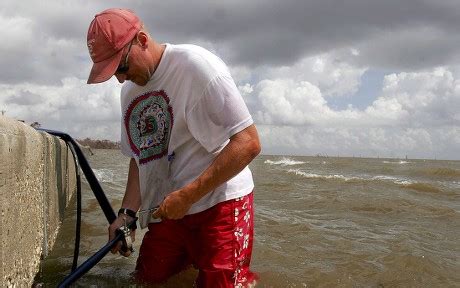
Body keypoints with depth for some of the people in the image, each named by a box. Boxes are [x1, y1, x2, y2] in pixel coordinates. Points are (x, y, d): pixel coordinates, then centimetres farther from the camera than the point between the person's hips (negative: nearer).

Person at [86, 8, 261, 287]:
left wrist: (186, 197, -20)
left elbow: (248, 143, -21)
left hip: (219, 201, -7)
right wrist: (128, 213, 2)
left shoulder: (195, 65, -17)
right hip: (167, 210, 7)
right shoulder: (130, 90, 8)